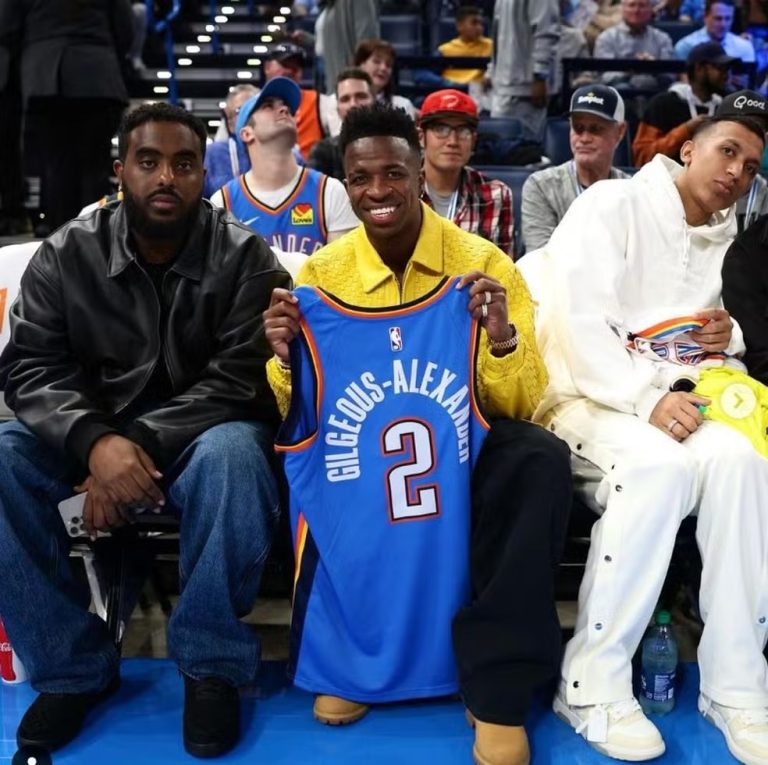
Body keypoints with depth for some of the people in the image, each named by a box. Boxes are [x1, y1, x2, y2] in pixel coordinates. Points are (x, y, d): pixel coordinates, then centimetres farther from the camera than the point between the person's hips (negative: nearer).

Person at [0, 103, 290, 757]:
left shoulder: (244, 257, -9)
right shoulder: (67, 253, -2)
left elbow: (238, 382, -16)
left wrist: (143, 446, -28)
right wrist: (95, 442, -29)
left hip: (200, 434, -2)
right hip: (93, 432, 3)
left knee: (232, 457, -37)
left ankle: (212, 664, -16)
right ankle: (72, 664, -10)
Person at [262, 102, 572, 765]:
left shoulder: (486, 263, -7)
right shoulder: (322, 272, -3)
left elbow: (523, 407, -6)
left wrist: (501, 336, -26)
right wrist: (287, 356, -22)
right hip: (360, 442, 1)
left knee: (542, 461, -32)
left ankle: (497, 683, -18)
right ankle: (345, 652, -5)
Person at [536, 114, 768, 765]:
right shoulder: (612, 205, -3)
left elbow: (703, 335, 28)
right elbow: (580, 322, -16)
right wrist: (648, 398, -27)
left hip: (671, 398, 5)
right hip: (588, 393, -5)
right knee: (658, 464, -36)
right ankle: (592, 687, -25)